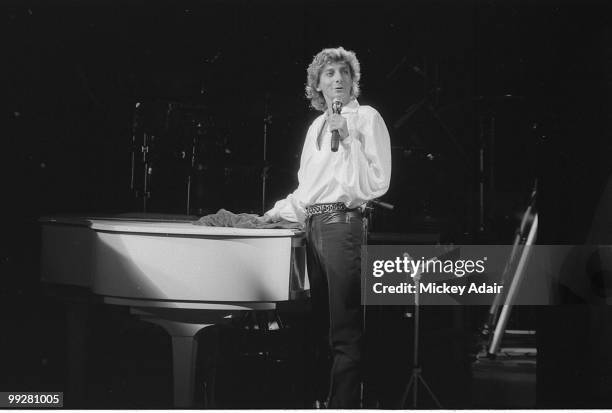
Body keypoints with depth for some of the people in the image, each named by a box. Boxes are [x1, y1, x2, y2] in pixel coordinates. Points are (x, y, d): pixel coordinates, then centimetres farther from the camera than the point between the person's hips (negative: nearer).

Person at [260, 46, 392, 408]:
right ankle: (329, 398, 16)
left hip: (344, 223, -8)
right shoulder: (316, 127, 21)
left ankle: (343, 404, -11)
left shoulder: (366, 118, 0)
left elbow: (377, 182, -10)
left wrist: (347, 139, -15)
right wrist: (282, 211, 21)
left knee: (345, 332, -10)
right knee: (325, 325, 10)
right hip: (314, 225, 8)